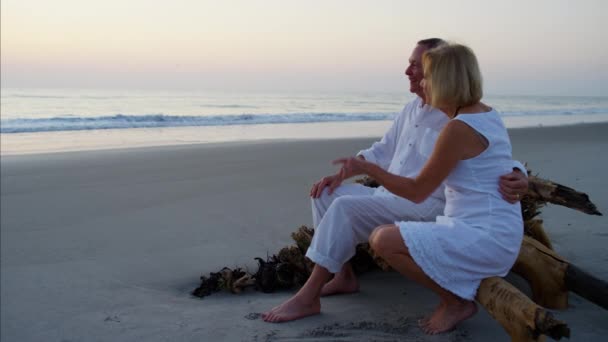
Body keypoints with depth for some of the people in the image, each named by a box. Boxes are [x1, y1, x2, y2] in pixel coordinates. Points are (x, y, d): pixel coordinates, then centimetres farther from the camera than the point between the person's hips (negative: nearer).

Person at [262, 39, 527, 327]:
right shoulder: (411, 109, 13)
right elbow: (382, 152, 17)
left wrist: (517, 176, -41)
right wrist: (340, 174, 5)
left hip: (425, 206, -9)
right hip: (389, 196, 9)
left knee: (345, 207, -27)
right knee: (325, 194, 0)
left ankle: (307, 298, -22)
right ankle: (344, 276, 1)